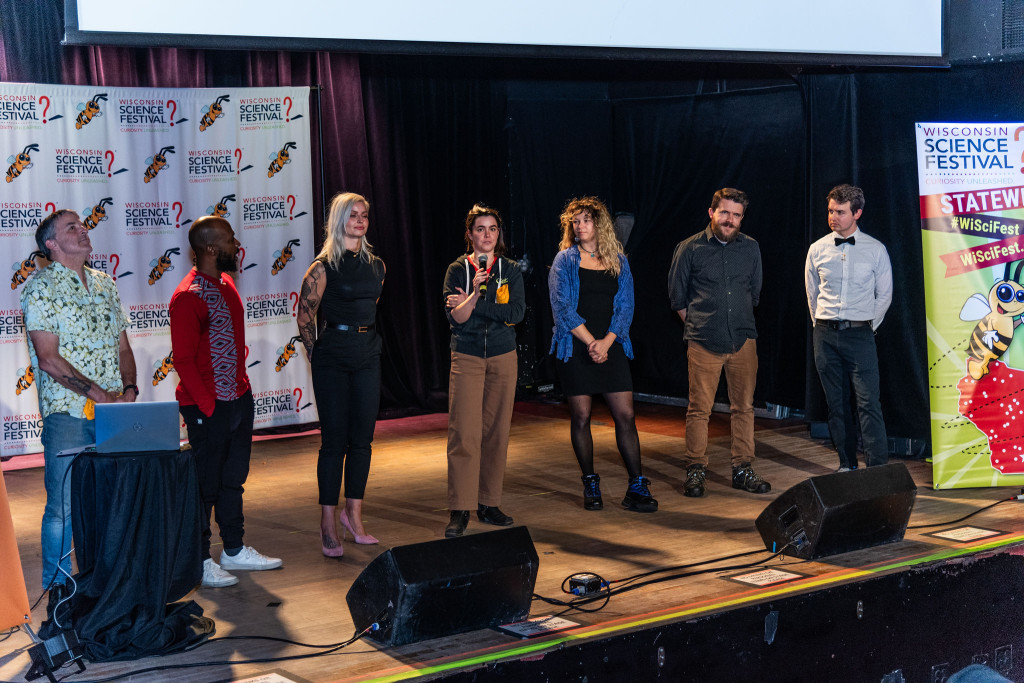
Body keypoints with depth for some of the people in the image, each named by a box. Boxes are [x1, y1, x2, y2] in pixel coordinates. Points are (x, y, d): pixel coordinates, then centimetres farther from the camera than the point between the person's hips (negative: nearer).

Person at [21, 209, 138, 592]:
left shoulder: (105, 285, 14)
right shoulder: (42, 288, -6)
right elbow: (48, 359, -13)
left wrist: (129, 388, -1)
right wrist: (98, 394, -16)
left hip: (115, 413, 6)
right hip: (68, 413, -6)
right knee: (63, 505, -2)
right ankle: (58, 589, 10)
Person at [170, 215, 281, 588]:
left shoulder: (226, 282, 12)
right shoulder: (188, 297, -17)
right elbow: (183, 359, -18)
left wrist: (242, 386, 16)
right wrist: (208, 406, -18)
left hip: (239, 399, 9)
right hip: (209, 407, -9)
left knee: (234, 477, 17)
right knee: (206, 484, 1)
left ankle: (234, 549, 28)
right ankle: (199, 561, 11)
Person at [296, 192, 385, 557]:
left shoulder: (376, 265, 10)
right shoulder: (324, 266, -7)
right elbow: (304, 315, -2)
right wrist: (316, 356, 2)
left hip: (368, 355, 5)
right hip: (333, 356, -5)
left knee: (362, 439, 7)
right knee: (334, 440, -3)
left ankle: (354, 516, 18)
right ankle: (328, 525, 3)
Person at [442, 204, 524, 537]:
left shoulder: (511, 270, 6)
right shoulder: (457, 269, 1)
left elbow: (516, 314, -8)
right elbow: (455, 317, -9)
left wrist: (473, 304, -10)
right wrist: (475, 293, -24)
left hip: (503, 359, 2)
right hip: (466, 358, -2)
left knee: (496, 432, 4)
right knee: (464, 433, -9)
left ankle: (489, 504, 15)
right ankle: (459, 510, -6)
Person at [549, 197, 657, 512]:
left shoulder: (618, 261, 9)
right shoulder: (565, 260, 2)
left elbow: (625, 306, 5)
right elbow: (562, 308, -6)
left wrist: (606, 342, -10)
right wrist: (590, 342, -13)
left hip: (611, 347, 2)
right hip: (575, 348, -2)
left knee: (625, 415, -3)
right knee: (581, 416, 1)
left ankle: (636, 487, 0)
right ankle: (590, 485, 13)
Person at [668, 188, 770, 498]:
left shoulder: (751, 248, 8)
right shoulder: (690, 248, -2)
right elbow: (677, 296, 7)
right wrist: (697, 326, 8)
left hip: (743, 341, 3)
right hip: (703, 343, -3)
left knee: (743, 407, 6)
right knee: (699, 409, -3)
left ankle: (742, 469, 15)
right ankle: (695, 471, 6)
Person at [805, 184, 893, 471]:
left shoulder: (876, 250, 1)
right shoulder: (817, 249, 6)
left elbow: (884, 294, 9)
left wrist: (869, 325, 6)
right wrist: (822, 324, 13)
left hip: (859, 333, -3)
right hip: (825, 335, 3)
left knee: (868, 402, -10)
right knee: (836, 403, 7)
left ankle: (877, 467, -10)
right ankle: (846, 464, 16)